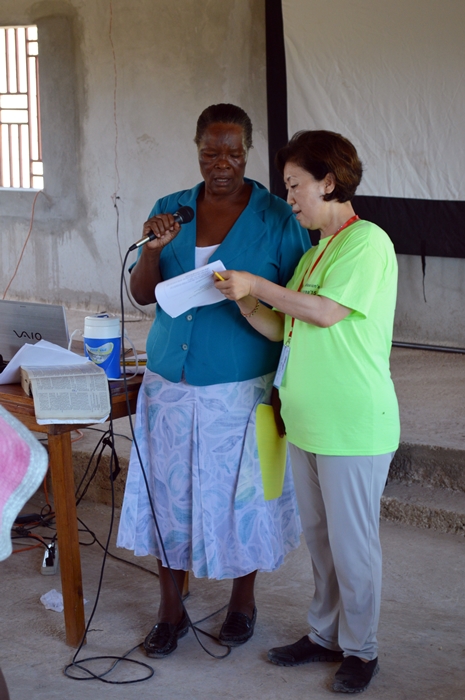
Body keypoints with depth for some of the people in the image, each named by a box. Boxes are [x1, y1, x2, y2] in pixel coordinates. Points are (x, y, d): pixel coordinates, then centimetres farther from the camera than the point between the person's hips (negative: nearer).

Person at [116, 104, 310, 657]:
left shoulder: (277, 218, -5)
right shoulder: (170, 209, 5)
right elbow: (141, 295, 3)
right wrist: (153, 249, -14)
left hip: (243, 389, -3)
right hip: (170, 384, 3)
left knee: (242, 494, 7)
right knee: (169, 491, 6)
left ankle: (242, 601, 29)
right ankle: (171, 610, 21)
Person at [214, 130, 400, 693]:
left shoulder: (367, 241, -12)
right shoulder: (315, 251, 14)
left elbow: (326, 312, -21)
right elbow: (284, 328, 15)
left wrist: (258, 284, -13)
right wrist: (246, 303, -2)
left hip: (355, 425, -8)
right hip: (307, 420, 9)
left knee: (352, 545, 3)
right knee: (319, 538, 18)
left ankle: (359, 649, 17)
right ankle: (325, 634, 31)